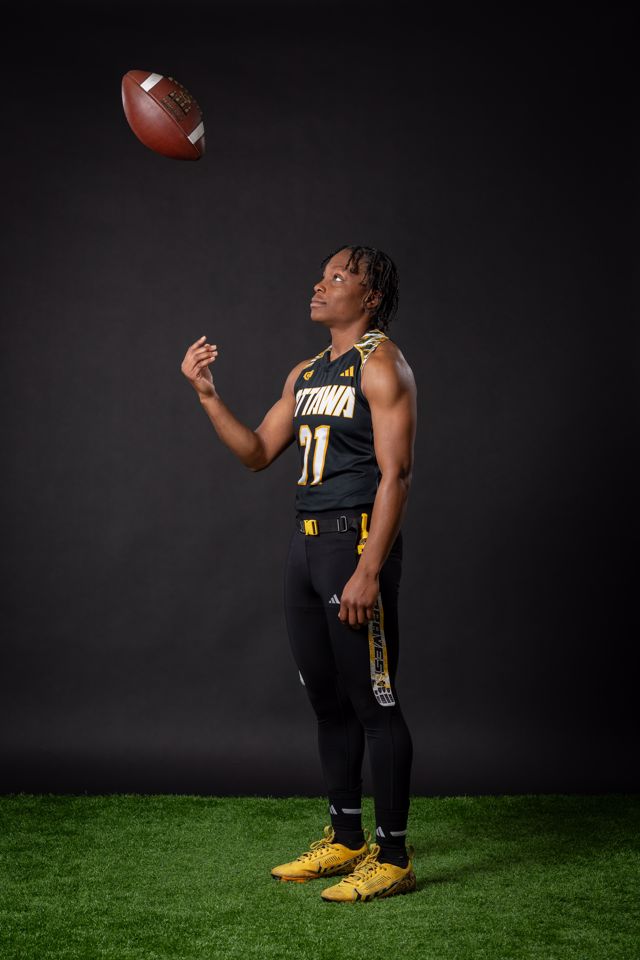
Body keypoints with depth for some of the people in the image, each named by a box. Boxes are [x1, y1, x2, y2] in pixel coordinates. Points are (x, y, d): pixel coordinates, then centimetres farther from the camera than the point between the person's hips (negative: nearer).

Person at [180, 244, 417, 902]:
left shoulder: (381, 365, -8)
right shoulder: (305, 374, 18)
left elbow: (395, 473, -16)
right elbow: (257, 453, 18)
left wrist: (368, 571, -23)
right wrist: (207, 396, 6)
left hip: (356, 542, -9)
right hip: (306, 545, 9)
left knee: (373, 703, -5)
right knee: (328, 700, 14)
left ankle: (393, 856, 4)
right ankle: (345, 840, 26)